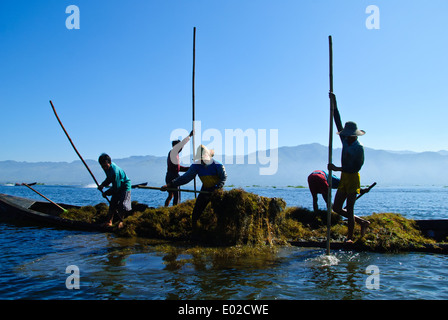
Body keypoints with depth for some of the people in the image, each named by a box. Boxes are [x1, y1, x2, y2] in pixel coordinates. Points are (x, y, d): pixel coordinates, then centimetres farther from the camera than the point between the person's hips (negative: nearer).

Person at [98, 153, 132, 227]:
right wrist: (103, 185, -5)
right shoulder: (107, 167, -7)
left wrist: (106, 193, -15)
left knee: (122, 205, -12)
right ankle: (109, 222, 15)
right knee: (112, 204, 6)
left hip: (125, 187, -9)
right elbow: (109, 179, 12)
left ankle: (121, 222, 8)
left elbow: (116, 187, -27)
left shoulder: (115, 171, -34)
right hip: (117, 188, 9)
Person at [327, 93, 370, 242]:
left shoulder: (359, 147, -14)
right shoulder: (345, 141, 5)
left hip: (353, 178, -8)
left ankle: (350, 237, 6)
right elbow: (338, 122, 5)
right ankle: (362, 222, 25)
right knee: (336, 208, 9)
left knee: (349, 209, -5)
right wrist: (334, 104, 2)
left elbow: (357, 167, -18)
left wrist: (337, 168, -21)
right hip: (344, 177, 8)